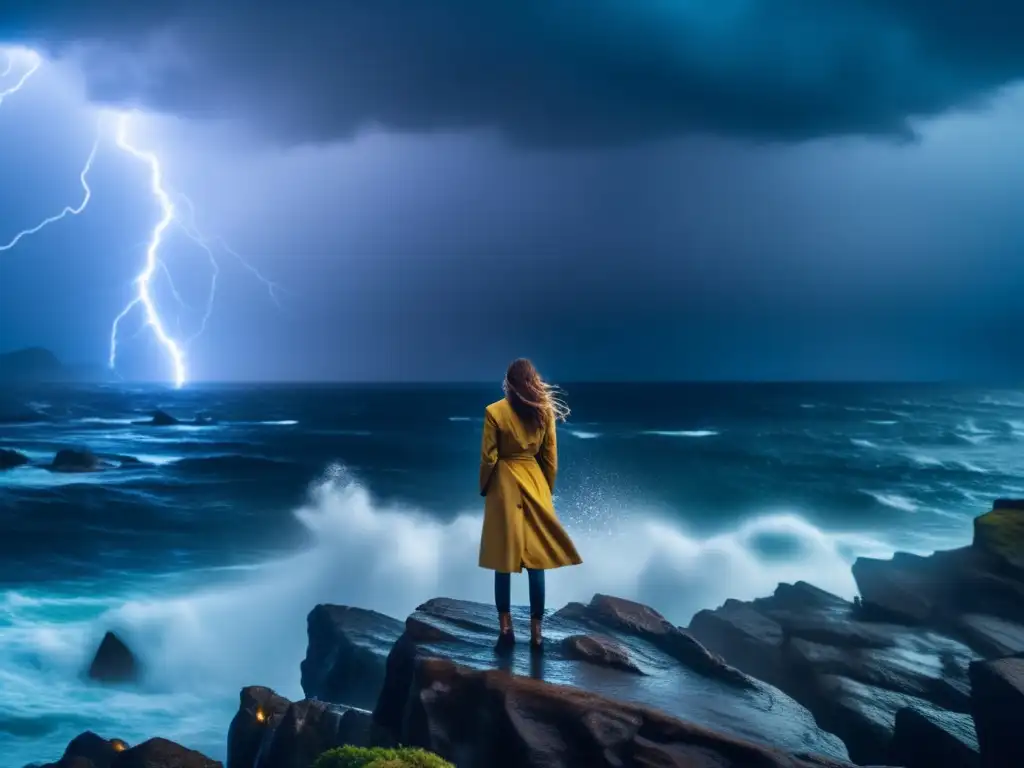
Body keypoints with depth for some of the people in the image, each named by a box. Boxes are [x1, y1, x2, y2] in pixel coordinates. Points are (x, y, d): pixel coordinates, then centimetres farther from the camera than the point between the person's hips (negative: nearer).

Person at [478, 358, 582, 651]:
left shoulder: (495, 411, -9)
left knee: (504, 559, 5)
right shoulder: (545, 411, 0)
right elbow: (550, 458, 4)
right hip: (535, 483, 2)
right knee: (536, 560, 4)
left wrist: (484, 488, 8)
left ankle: (506, 627, 7)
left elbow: (488, 458, -6)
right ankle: (536, 632, 6)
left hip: (504, 486, -2)